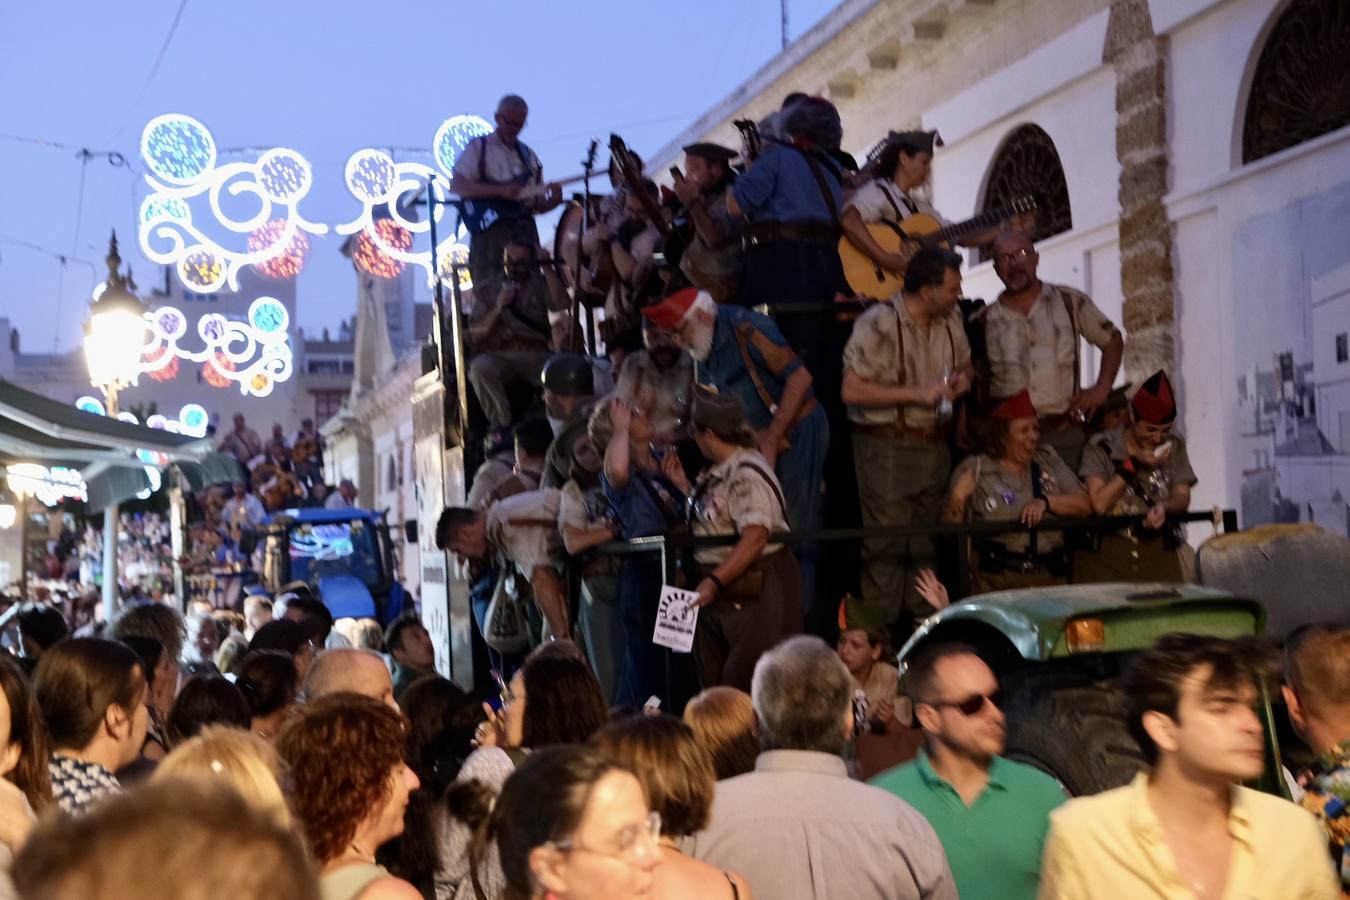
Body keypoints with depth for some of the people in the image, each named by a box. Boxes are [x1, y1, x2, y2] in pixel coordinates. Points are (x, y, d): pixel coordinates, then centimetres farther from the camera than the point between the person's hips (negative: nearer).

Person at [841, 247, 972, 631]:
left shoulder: (950, 321, 10)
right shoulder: (878, 325, -14)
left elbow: (964, 364, 29)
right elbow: (851, 391, -19)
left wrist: (962, 380, 3)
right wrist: (917, 393, -20)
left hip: (935, 446, 7)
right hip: (887, 446, -7)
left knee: (926, 545, 13)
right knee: (887, 545, -6)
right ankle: (876, 638, 1)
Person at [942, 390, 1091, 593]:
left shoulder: (1047, 458, 18)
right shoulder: (974, 469, 8)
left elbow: (1084, 505, 10)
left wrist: (1046, 501, -5)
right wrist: (958, 498, -13)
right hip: (995, 576, -3)